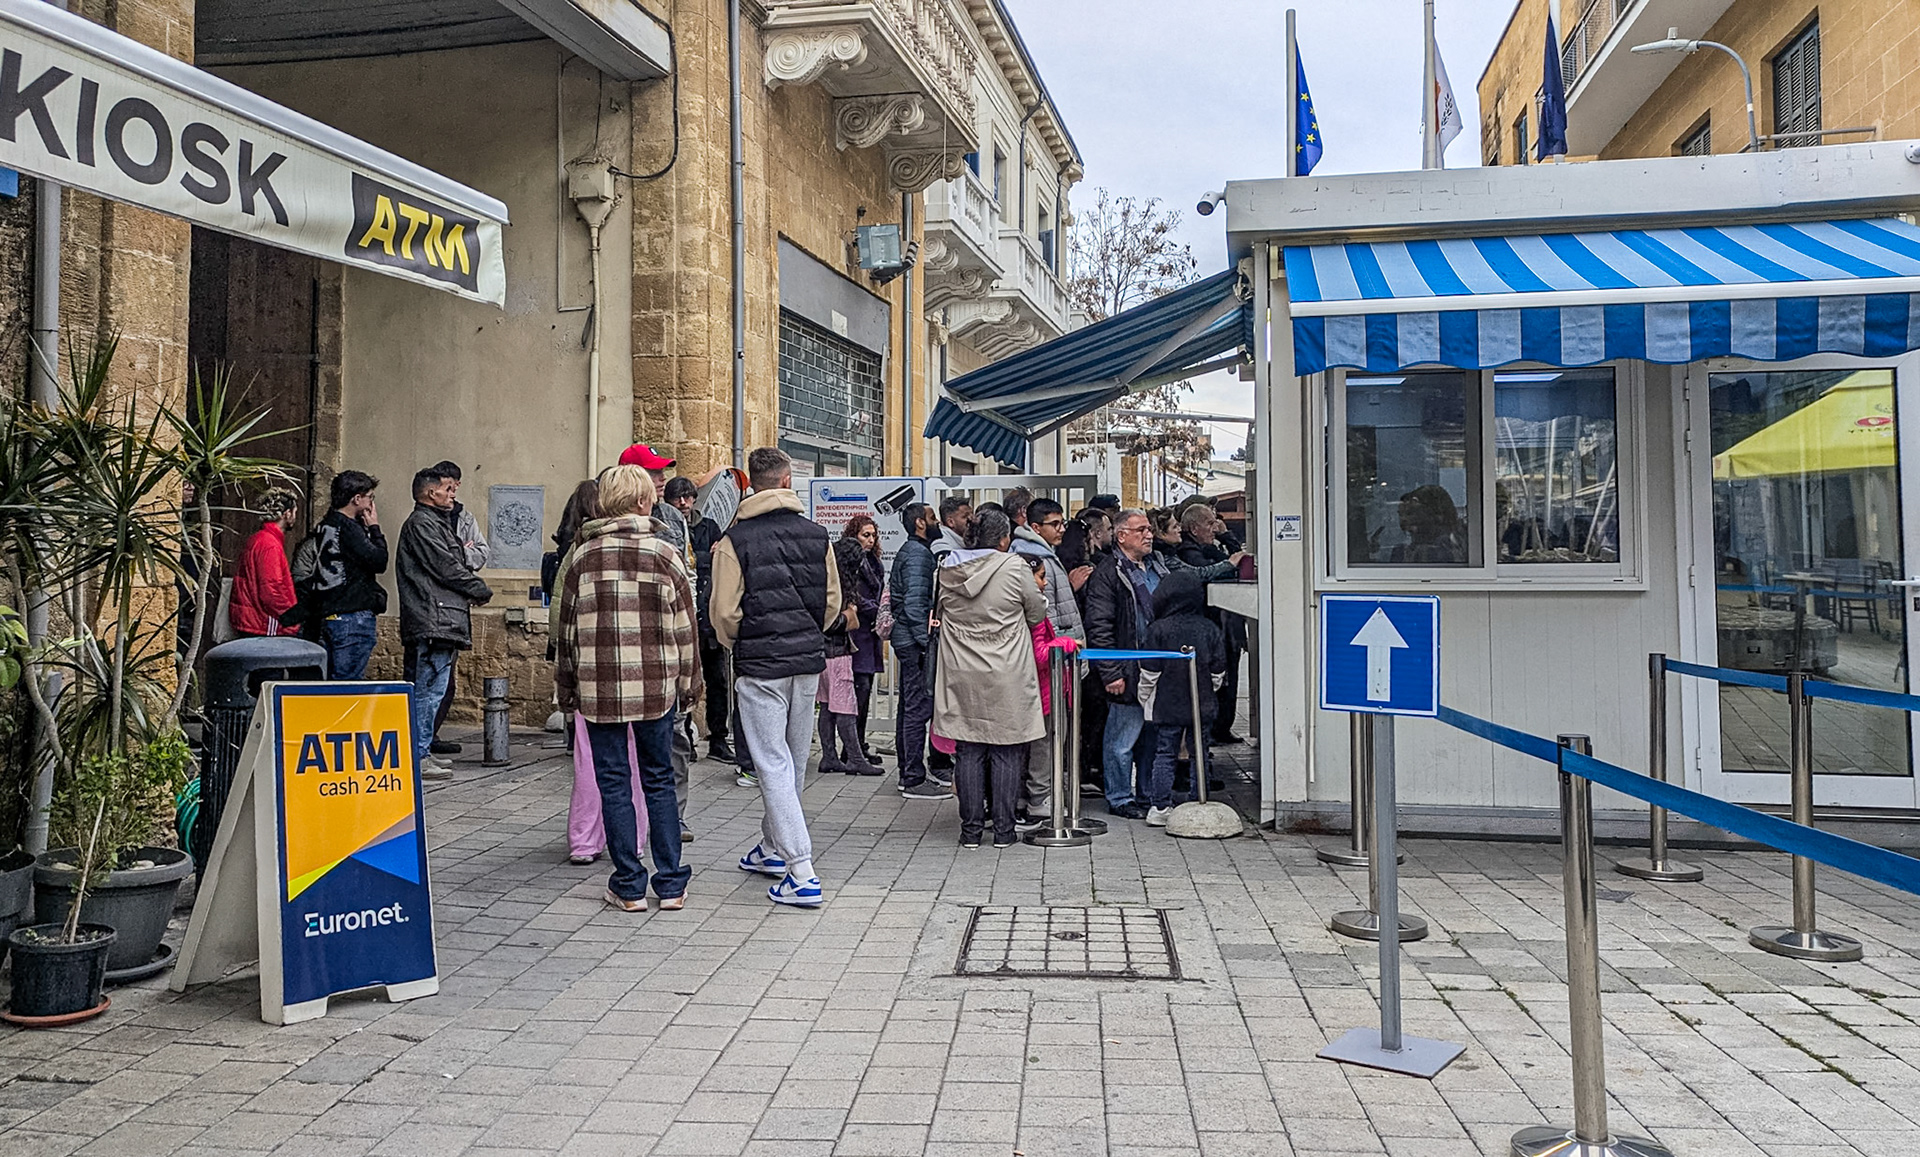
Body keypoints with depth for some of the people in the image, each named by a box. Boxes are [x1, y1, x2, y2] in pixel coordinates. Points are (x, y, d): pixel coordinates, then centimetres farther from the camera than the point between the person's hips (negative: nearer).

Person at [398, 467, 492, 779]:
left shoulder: (434, 522, 25)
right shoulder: (422, 523, -8)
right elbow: (447, 568, -13)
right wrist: (481, 590, -2)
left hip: (438, 621, 11)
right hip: (434, 621, -11)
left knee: (421, 690, 12)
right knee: (431, 689, -10)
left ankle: (418, 754, 17)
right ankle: (418, 758, -8)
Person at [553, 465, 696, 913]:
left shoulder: (583, 555, 3)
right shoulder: (664, 552, -1)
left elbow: (568, 625, 6)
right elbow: (683, 624, 0)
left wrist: (567, 687, 14)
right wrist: (686, 683, 9)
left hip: (598, 686, 0)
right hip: (656, 684, 0)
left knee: (613, 783, 7)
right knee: (659, 779, 11)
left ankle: (629, 885, 10)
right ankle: (671, 884, 13)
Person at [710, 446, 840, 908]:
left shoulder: (735, 540, -9)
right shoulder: (816, 534, 3)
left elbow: (724, 611, -9)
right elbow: (833, 600, 7)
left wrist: (737, 646, 10)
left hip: (760, 664, -5)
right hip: (808, 660, 5)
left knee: (773, 764, -3)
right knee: (794, 761, 17)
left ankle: (801, 874, -9)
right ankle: (772, 848, 35)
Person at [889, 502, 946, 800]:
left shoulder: (909, 550, 18)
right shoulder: (918, 553, -14)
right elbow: (914, 600, -22)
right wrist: (926, 641, -21)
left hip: (905, 638, 11)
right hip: (915, 639, -11)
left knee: (909, 706, 14)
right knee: (919, 708, -9)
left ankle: (908, 774, 21)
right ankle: (914, 780, -6)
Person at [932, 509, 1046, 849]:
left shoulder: (947, 569, 1)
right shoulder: (1014, 567, -10)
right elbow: (1037, 614, 1)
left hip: (961, 677, 3)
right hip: (1007, 678, -3)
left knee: (968, 750, 8)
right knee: (1007, 751, 5)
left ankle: (971, 828, 12)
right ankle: (1003, 829, 9)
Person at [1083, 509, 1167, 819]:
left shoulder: (1156, 567, 16)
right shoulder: (1107, 573, -10)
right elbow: (1099, 628, -14)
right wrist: (1111, 673, -18)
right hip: (1129, 673, -8)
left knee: (1153, 734, 15)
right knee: (1123, 738, 1)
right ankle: (1120, 798, 13)